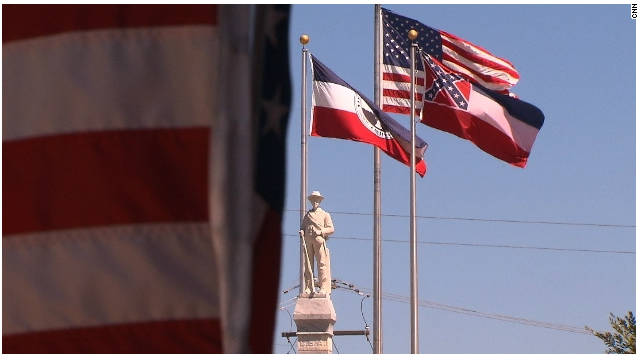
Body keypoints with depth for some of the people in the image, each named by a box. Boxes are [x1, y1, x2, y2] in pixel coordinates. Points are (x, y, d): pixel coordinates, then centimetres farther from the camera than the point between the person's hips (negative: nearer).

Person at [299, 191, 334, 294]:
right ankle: (308, 288, 0)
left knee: (322, 264, -10)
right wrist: (302, 231, 1)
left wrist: (320, 231, -10)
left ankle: (324, 287, -14)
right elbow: (303, 226, 24)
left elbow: (331, 229, 6)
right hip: (308, 241, 4)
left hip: (319, 240, -4)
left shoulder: (325, 215, 13)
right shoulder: (307, 215, 23)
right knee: (308, 264, -1)